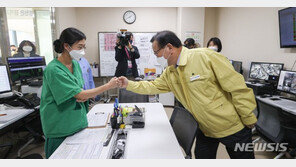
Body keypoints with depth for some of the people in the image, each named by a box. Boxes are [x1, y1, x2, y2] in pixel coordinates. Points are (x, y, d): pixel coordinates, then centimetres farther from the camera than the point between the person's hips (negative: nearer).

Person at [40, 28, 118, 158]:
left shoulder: (76, 64, 3)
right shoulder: (53, 69, -21)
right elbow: (79, 95, -23)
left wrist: (84, 96, -10)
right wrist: (108, 86, -21)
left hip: (78, 122, 7)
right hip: (60, 128, -6)